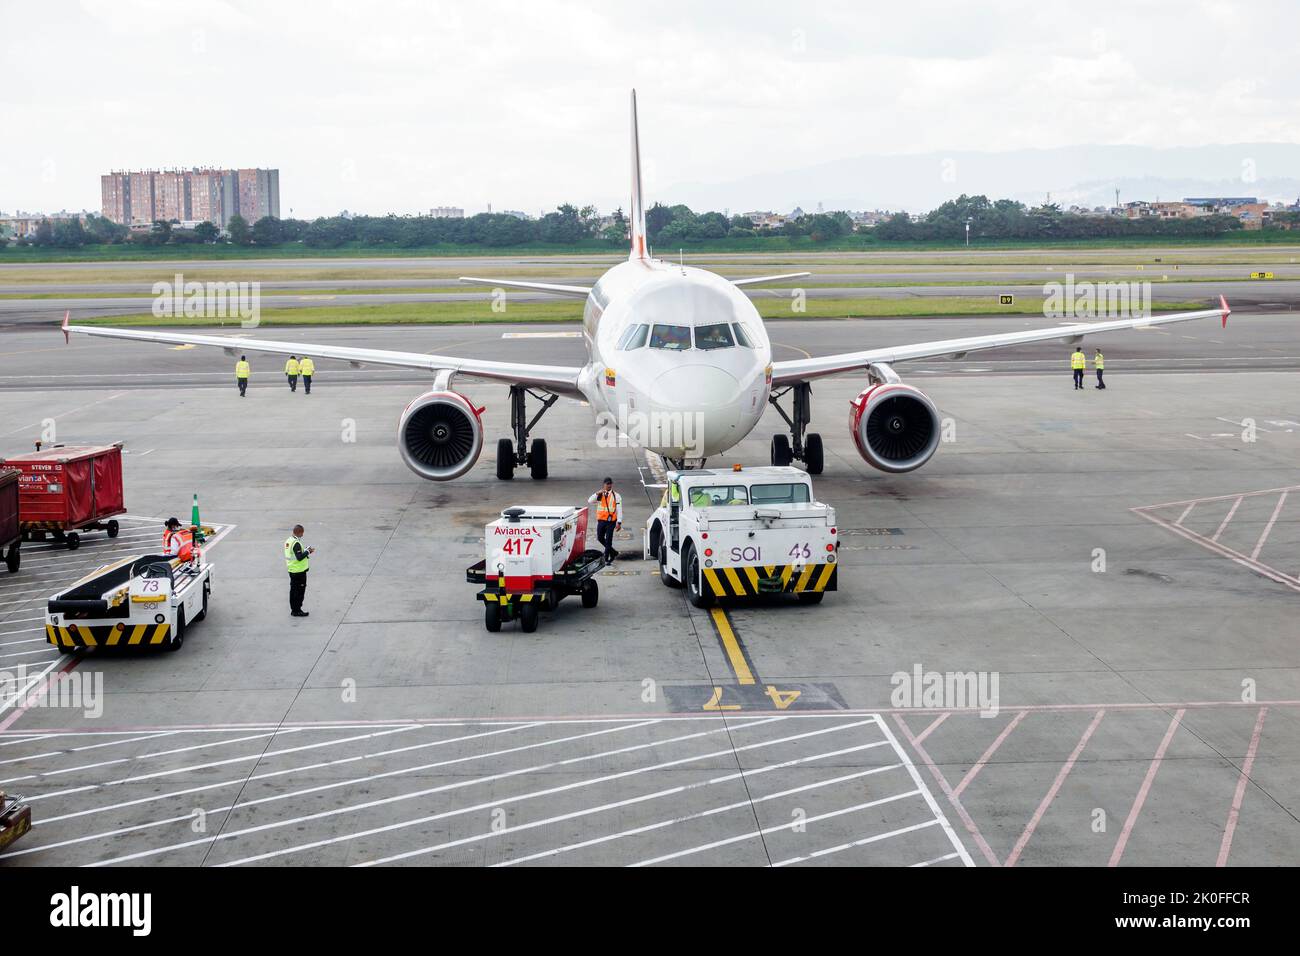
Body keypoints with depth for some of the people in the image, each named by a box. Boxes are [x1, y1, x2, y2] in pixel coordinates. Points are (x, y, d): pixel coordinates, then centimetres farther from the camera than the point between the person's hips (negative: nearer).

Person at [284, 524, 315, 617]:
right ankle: (297, 611, 3)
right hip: (299, 571, -9)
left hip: (292, 570, 9)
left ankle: (293, 610, 22)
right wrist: (308, 552, -13)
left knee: (293, 590, 15)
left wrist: (304, 551, 9)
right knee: (300, 591, -1)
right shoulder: (296, 543, -21)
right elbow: (299, 557, -25)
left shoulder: (288, 541, 8)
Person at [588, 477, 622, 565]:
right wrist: (597, 493, -18)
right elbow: (590, 501, -6)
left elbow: (619, 509, -4)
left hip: (611, 521, -4)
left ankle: (607, 559, 3)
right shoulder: (599, 495, 7)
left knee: (608, 540, -5)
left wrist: (619, 522, -11)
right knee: (600, 538, 12)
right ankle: (613, 552, 29)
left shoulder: (616, 496, -3)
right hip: (601, 520, 4)